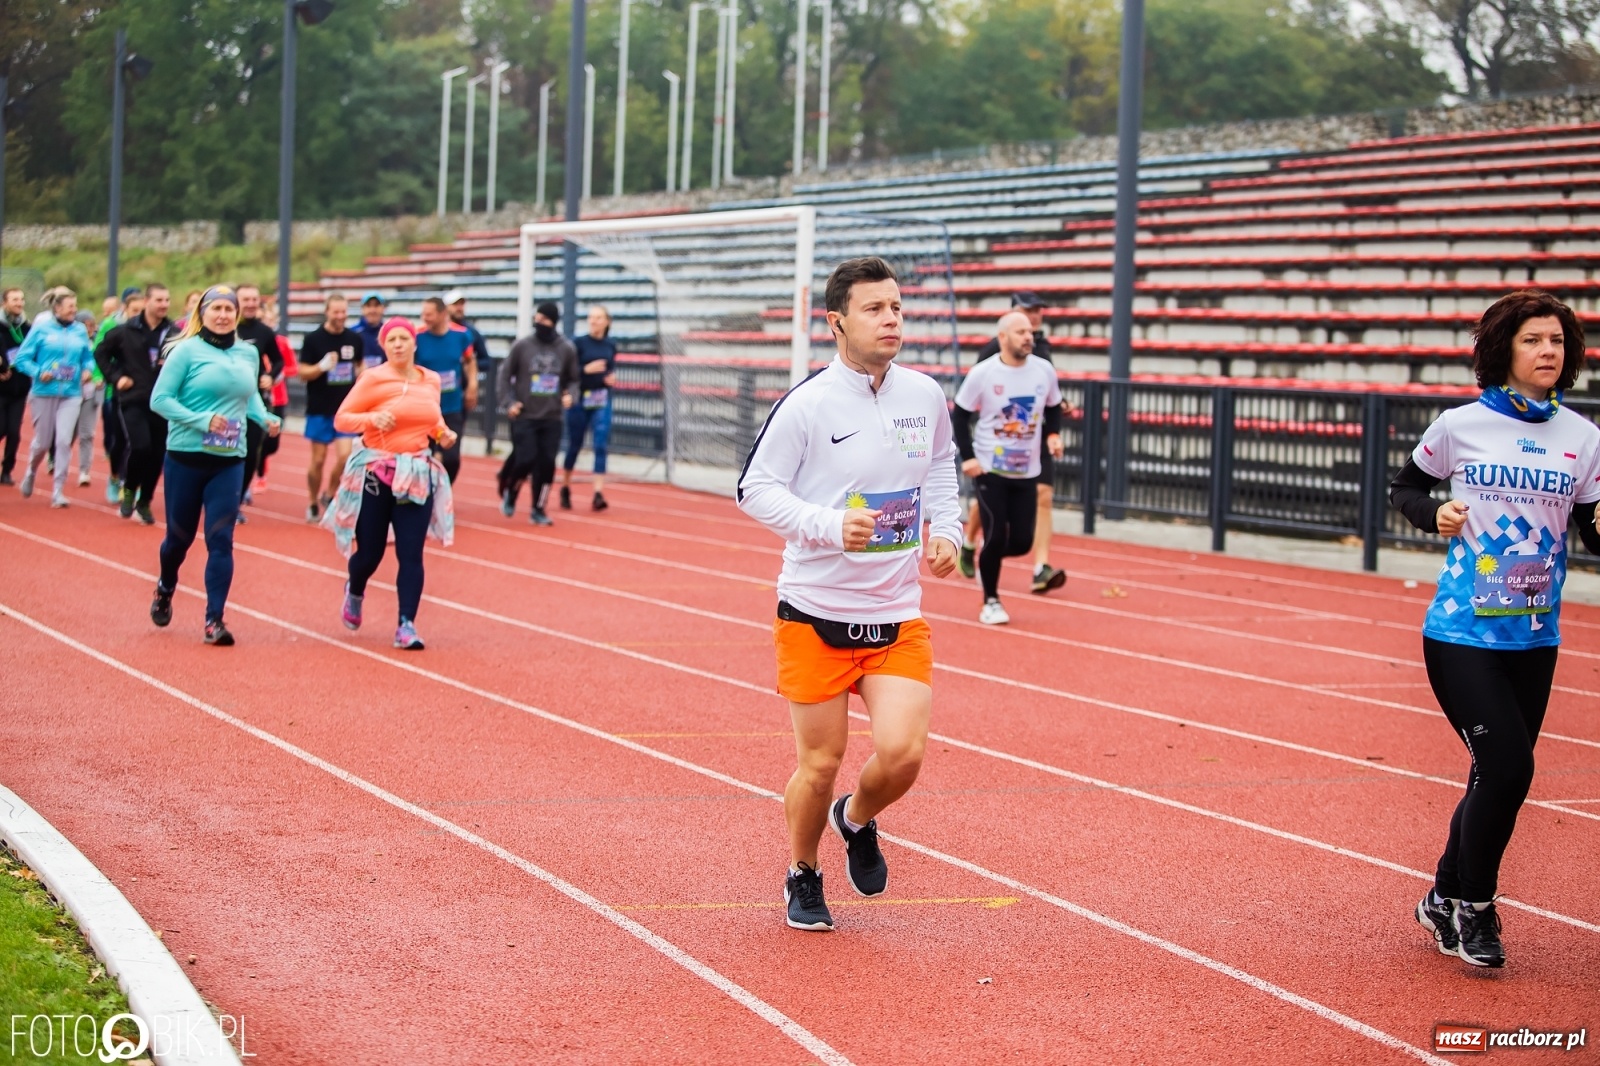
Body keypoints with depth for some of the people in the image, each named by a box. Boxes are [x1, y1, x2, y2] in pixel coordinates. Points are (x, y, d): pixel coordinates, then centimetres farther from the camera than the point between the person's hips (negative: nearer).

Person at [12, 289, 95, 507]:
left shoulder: (80, 330, 3)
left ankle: (58, 491, -2)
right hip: (44, 393, -1)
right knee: (43, 442, 7)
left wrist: (88, 370, -8)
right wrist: (38, 372, -19)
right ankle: (31, 472, 39)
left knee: (64, 441, -10)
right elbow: (22, 358, -4)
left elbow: (88, 358, 12)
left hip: (71, 394, 1)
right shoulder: (41, 328, -5)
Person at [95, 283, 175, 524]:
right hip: (132, 401, -2)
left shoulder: (175, 334, 0)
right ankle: (129, 489, 9)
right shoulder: (126, 331, -2)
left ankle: (145, 502, 23)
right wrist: (115, 377, 0)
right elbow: (100, 352, 9)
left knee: (157, 454, 4)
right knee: (139, 447, -18)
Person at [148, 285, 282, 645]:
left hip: (230, 461, 2)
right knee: (180, 535, 11)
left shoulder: (249, 354, 6)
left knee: (220, 539, -5)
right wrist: (202, 421, -21)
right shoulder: (187, 350, -8)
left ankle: (214, 619, -4)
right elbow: (160, 399, -11)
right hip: (186, 457, -2)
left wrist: (266, 418, -1)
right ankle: (165, 589, 41)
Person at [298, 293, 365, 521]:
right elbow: (303, 373, -7)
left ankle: (329, 496, 13)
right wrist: (321, 367, -25)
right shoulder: (313, 339, -7)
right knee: (318, 460, 3)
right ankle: (313, 504, 20)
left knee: (344, 455, -9)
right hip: (319, 409, -2)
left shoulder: (355, 339, 3)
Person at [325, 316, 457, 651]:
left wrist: (443, 433, 3)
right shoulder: (373, 379, -7)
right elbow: (341, 419, -6)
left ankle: (407, 626, -3)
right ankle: (355, 593, 39)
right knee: (370, 551, 5)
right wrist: (372, 418, -23)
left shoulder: (431, 381, 7)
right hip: (375, 472, -3)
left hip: (417, 474, 3)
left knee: (411, 553, -6)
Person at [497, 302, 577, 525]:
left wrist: (568, 394, -6)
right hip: (524, 417, -2)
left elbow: (572, 378, 14)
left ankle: (538, 510, 13)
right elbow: (506, 374, 4)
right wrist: (510, 402, -6)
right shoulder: (522, 346, -4)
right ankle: (508, 492, 20)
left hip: (552, 418, 2)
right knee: (525, 460, -10)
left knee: (547, 464, -1)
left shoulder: (567, 349, 2)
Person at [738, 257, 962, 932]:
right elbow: (755, 488, -10)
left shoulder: (926, 396, 2)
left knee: (902, 753, -12)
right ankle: (803, 876, 32)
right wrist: (832, 526, -24)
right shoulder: (806, 405, -13)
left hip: (898, 616, 3)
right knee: (820, 762, 4)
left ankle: (856, 820, 24)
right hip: (815, 613, -3)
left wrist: (946, 529, 5)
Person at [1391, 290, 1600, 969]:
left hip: (1533, 638, 4)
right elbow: (1404, 487, 12)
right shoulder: (1461, 426, -3)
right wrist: (1433, 515, -8)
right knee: (1506, 768, -13)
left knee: (1501, 777, 9)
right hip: (1461, 632, -3)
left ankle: (1446, 899, 31)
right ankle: (1473, 907, 9)